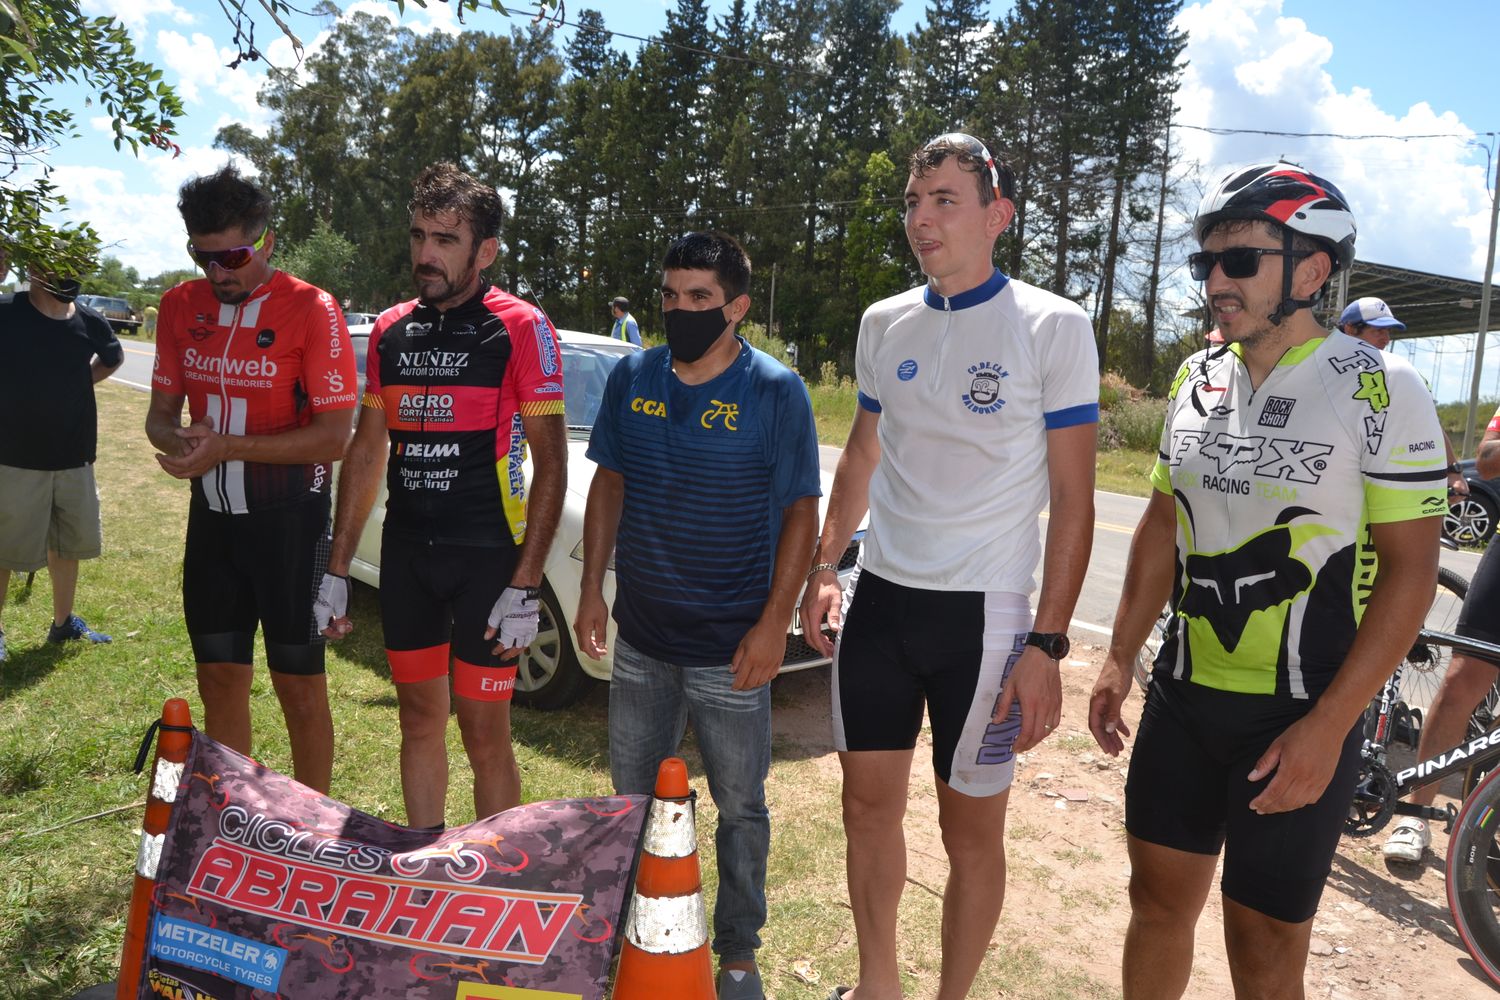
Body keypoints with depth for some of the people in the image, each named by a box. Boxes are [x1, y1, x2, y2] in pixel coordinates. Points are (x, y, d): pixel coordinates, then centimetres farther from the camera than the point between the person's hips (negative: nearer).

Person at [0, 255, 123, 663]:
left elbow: (113, 358, 20)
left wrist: (76, 382, 6)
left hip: (76, 457, 5)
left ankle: (63, 623, 35)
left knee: (69, 544, 18)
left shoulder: (90, 323, 0)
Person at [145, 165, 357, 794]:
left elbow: (333, 435, -15)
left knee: (299, 685, 4)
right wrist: (179, 442, -13)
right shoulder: (181, 307, 6)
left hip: (289, 520, -5)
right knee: (219, 681, 13)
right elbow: (161, 411, 11)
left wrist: (228, 447, -22)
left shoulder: (311, 310, -12)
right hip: (211, 519, 6)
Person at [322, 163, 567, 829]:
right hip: (405, 551, 5)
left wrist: (525, 587, -15)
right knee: (418, 716, 15)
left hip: (488, 555, -5)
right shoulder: (391, 330, 9)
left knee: (484, 732, 0)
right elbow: (367, 450, 13)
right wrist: (336, 571, 10)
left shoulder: (520, 328, -8)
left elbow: (551, 462, -10)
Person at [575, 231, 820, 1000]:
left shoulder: (775, 393, -10)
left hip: (731, 647, -4)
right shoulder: (631, 379, 2)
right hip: (640, 638, 4)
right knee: (633, 800, 19)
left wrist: (774, 624, -14)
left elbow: (801, 511, -9)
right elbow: (609, 484, 9)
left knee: (739, 808, 11)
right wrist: (592, 589, 4)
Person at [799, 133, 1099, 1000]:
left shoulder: (1053, 327, -8)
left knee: (973, 831, 8)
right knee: (870, 805, 15)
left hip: (982, 612, -4)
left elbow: (1072, 500, -8)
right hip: (879, 600, 5)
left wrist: (1046, 646, -13)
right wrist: (824, 568, 9)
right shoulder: (884, 323, 7)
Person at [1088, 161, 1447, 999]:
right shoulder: (1198, 378, 5)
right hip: (1183, 696, 5)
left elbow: (1410, 568, -12)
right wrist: (1120, 660, 9)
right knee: (1159, 899, 16)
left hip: (1302, 715, -4)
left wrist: (1329, 727, -17)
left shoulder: (1381, 390, -12)